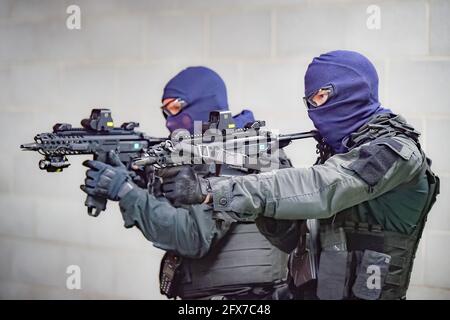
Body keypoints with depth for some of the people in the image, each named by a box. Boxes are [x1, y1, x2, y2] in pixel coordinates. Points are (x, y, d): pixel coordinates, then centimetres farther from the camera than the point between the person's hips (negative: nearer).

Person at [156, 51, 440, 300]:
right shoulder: (340, 148, 13)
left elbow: (319, 189, -24)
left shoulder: (396, 150, -11)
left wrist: (210, 191, -27)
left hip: (363, 292, -6)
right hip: (313, 289, 7)